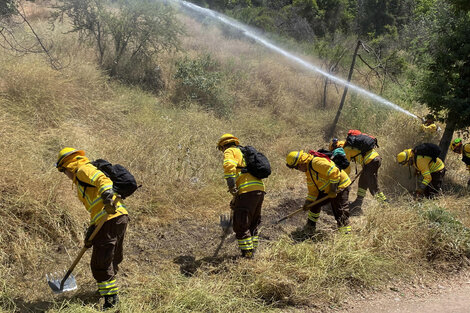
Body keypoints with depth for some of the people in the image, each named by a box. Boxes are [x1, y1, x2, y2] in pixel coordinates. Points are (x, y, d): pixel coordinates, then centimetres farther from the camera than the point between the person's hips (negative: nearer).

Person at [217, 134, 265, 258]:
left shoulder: (230, 151, 7)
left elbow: (229, 166, -17)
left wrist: (232, 188, -17)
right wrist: (235, 200, 30)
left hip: (247, 191, -8)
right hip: (260, 189, 8)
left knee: (241, 226, -1)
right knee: (253, 224, 19)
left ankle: (247, 254, 1)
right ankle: (253, 251, 24)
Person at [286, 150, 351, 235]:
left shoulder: (316, 162, -26)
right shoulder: (308, 170, 8)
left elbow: (334, 172, -31)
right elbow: (313, 188, 15)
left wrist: (333, 190, -26)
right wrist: (308, 202, 8)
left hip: (340, 187, -10)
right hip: (327, 190, 10)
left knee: (340, 212, -9)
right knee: (314, 203, 16)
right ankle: (310, 228, 30)